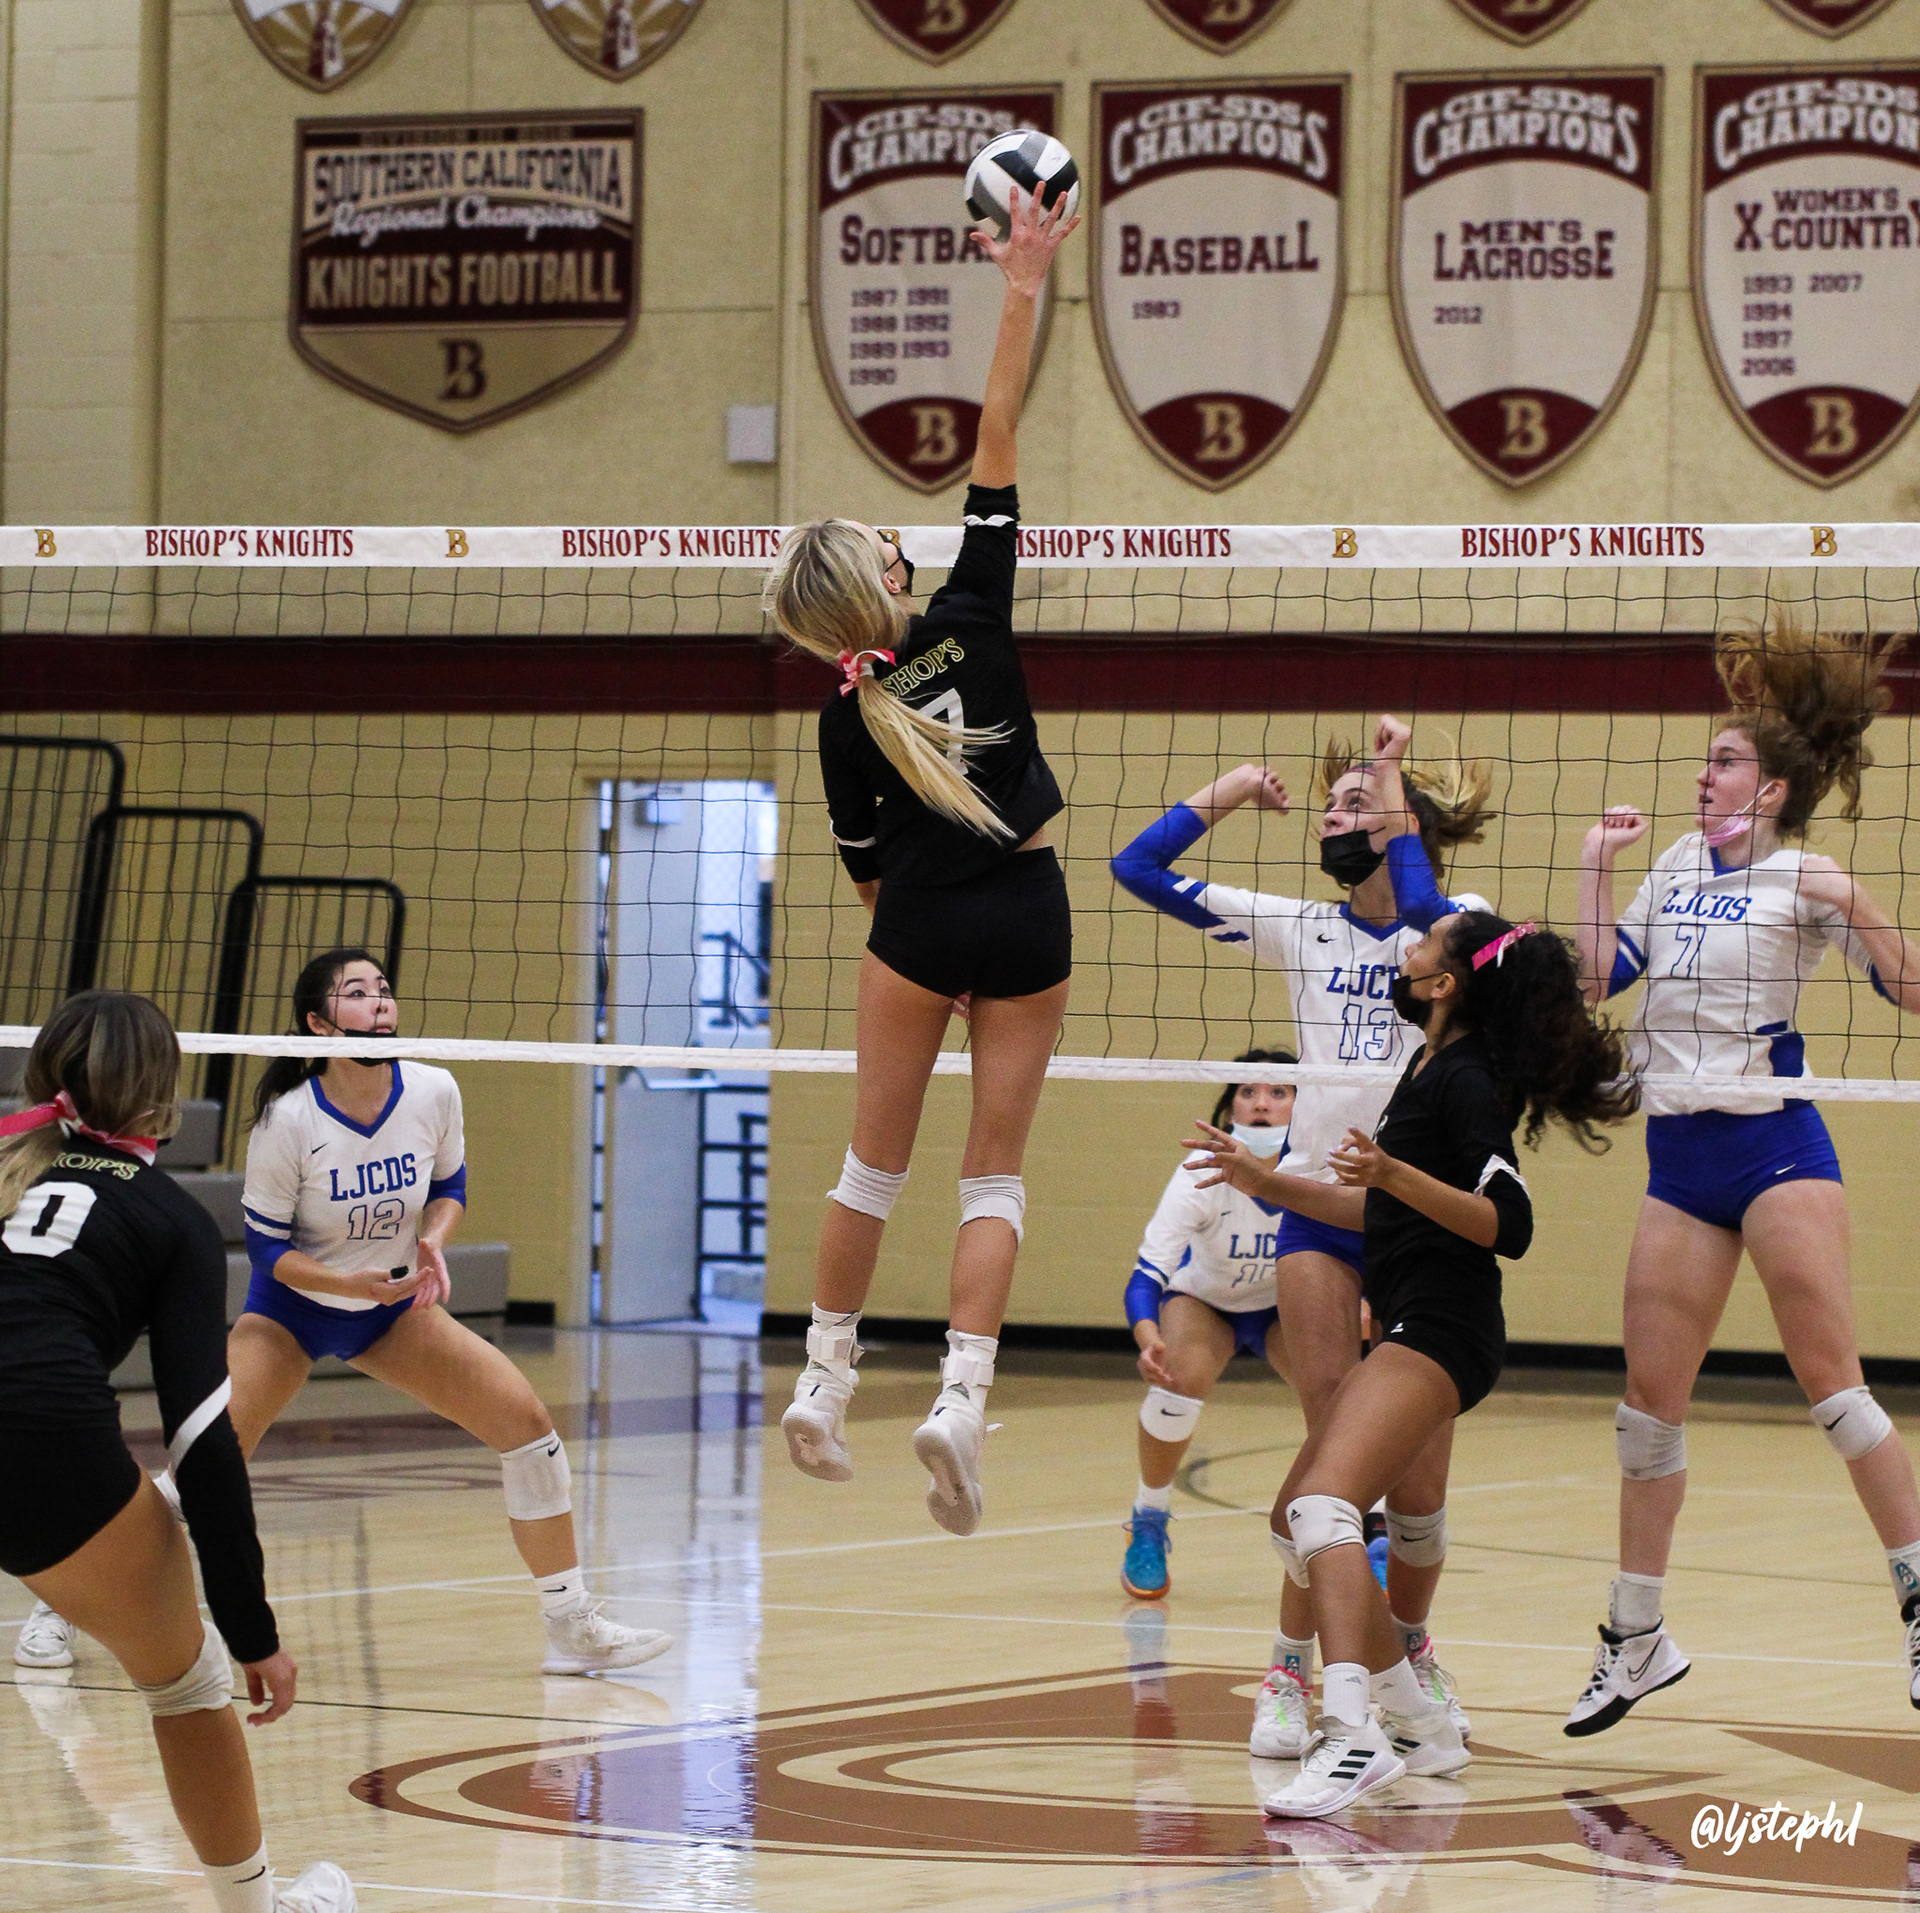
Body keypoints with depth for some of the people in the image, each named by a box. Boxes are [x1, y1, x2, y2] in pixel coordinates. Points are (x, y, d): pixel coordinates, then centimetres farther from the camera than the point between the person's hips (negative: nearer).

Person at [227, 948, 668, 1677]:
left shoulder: (433, 1093, -14)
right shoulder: (287, 1120, -25)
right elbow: (265, 1244, -16)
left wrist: (432, 1242, -17)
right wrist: (349, 1282, -31)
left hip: (395, 1309, 4)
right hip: (290, 1311, -4)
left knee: (526, 1419, -10)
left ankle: (572, 1628, 1)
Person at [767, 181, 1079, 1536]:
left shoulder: (847, 721, -4)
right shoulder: (972, 612, -10)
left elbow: (871, 867, 5)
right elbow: (997, 440, -10)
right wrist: (1024, 294, -9)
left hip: (923, 923, 1)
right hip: (1029, 917, -1)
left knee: (876, 1162, 15)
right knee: (995, 1176, 2)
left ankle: (825, 1378, 17)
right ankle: (961, 1399, -13)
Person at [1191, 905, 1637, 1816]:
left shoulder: (1466, 1079, -11)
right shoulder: (1432, 1068, 19)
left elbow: (1508, 1224, -21)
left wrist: (1395, 1174, -31)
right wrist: (1269, 1182, 31)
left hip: (1438, 1332, -11)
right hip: (1412, 1330, 11)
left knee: (1323, 1505, -27)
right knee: (1298, 1518, 17)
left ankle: (1351, 1738, -43)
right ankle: (1418, 1725, 22)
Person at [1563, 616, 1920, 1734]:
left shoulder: (1801, 876, -4)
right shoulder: (1681, 863, 14)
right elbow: (1600, 977, 14)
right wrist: (1598, 868, 9)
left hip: (1773, 1143, -6)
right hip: (1680, 1158, 6)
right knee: (1652, 1399, 6)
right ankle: (1639, 1635, 15)